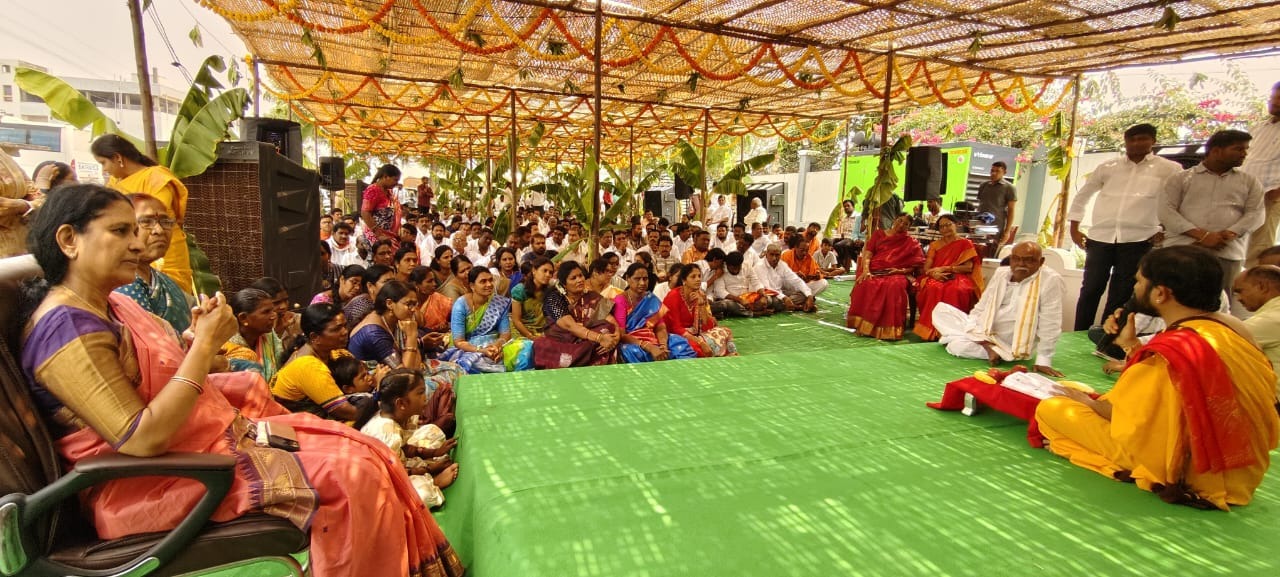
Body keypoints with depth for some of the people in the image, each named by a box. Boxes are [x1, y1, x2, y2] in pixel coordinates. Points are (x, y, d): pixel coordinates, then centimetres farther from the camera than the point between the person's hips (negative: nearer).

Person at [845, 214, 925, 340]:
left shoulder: (912, 243, 18)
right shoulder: (879, 234, 20)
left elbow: (917, 266, 9)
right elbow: (867, 254, 7)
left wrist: (901, 270, -9)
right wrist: (866, 271, -12)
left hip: (896, 275, -1)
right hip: (874, 272, 1)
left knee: (896, 286, -37)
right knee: (866, 284, -34)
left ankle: (889, 329, -35)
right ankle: (863, 323, -27)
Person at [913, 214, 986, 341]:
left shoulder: (966, 244, 10)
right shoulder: (934, 245, 18)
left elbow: (968, 267, -2)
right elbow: (926, 268, 8)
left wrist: (943, 268, -9)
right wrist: (933, 273, -16)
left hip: (958, 277, -2)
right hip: (937, 278, 2)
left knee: (956, 291, -39)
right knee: (932, 289, -36)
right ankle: (931, 330, -34)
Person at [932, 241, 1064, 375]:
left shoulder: (1051, 280, -18)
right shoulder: (1001, 273, 0)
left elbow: (1050, 325, -19)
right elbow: (980, 309, 6)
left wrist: (1044, 361, -21)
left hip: (1010, 346, -8)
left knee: (958, 347, -32)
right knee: (940, 309, -6)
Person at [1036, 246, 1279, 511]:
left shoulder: (1174, 351, -29)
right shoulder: (1232, 326, -2)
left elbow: (1133, 417, -18)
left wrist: (1090, 403, 1)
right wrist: (1130, 345, 12)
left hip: (1183, 469, -9)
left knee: (1051, 408, -10)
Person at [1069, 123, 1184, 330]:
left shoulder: (1169, 169, 4)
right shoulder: (1108, 167, 9)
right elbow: (1082, 196, 16)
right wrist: (1074, 229, 10)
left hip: (1138, 240, -1)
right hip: (1100, 237, 1)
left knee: (1120, 296, 3)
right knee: (1090, 290, 4)